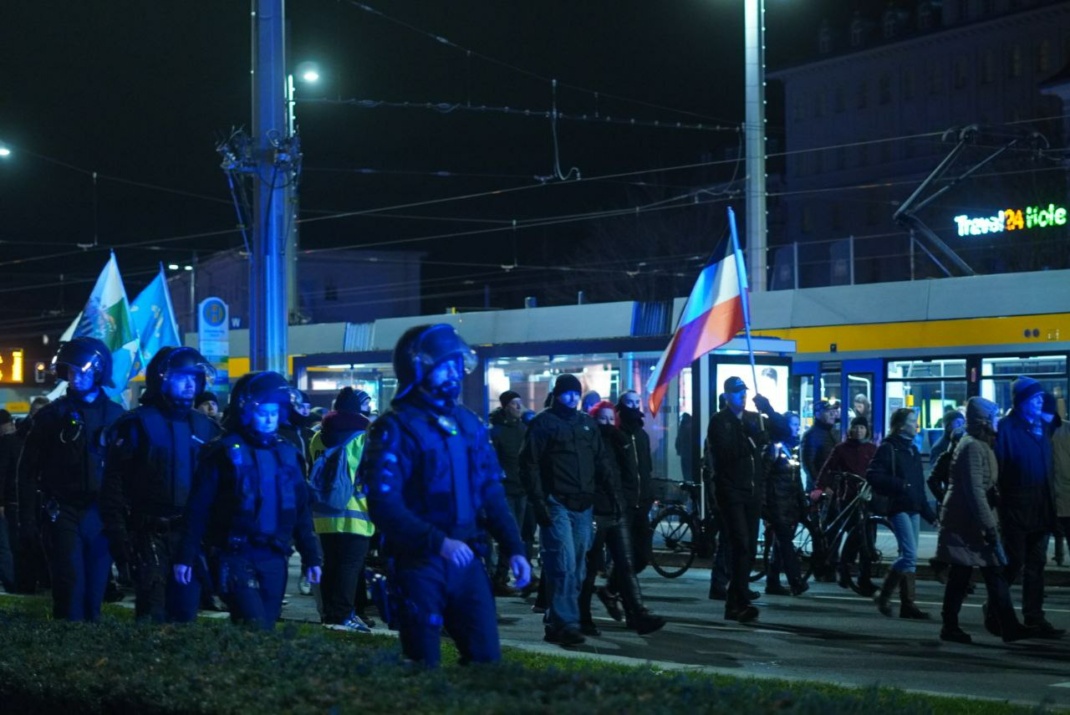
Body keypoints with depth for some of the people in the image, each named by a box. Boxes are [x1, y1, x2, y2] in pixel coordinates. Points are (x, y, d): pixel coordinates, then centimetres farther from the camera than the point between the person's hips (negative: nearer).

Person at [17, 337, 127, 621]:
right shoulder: (52, 415, 3)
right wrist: (27, 516, -2)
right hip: (64, 512, -1)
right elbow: (28, 469, 4)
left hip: (101, 513, 2)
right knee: (71, 586, -8)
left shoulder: (116, 416, 6)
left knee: (96, 587, 5)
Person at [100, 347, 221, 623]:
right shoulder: (138, 424, -2)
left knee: (185, 614, 8)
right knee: (152, 615, -12)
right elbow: (114, 483, -5)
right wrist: (118, 535, -12)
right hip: (152, 534, -4)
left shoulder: (205, 427, 12)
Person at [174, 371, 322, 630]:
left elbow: (301, 510, 15)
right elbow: (198, 508, -5)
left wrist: (311, 557, 11)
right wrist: (186, 557, -8)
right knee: (256, 631, -16)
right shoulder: (224, 451, -4)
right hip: (236, 556, -5)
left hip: (275, 559, 5)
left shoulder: (287, 452, 11)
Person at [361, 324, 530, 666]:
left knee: (486, 658, 7)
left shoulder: (468, 423, 11)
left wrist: (514, 548, 6)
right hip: (419, 562, -6)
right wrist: (438, 542, -25)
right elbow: (384, 505, -17)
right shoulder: (395, 429, -9)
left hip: (465, 559, 6)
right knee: (423, 667, 0)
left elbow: (491, 493, 16)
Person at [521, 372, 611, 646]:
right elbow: (529, 464, -7)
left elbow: (601, 460, 20)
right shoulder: (543, 423, -2)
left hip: (583, 506, 7)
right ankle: (566, 622, -15)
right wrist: (539, 502, -15)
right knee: (564, 565, -15)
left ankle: (556, 622, 18)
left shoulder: (587, 423, 16)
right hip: (556, 504, -7)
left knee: (577, 569, 9)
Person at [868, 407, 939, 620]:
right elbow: (872, 475, -14)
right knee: (909, 554, -15)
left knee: (909, 556, 5)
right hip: (897, 507, -8)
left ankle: (907, 604, 6)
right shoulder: (888, 448, -5)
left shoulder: (912, 450, 19)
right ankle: (884, 596, -4)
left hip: (913, 508, 8)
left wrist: (930, 514, 19)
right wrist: (899, 485, -17)